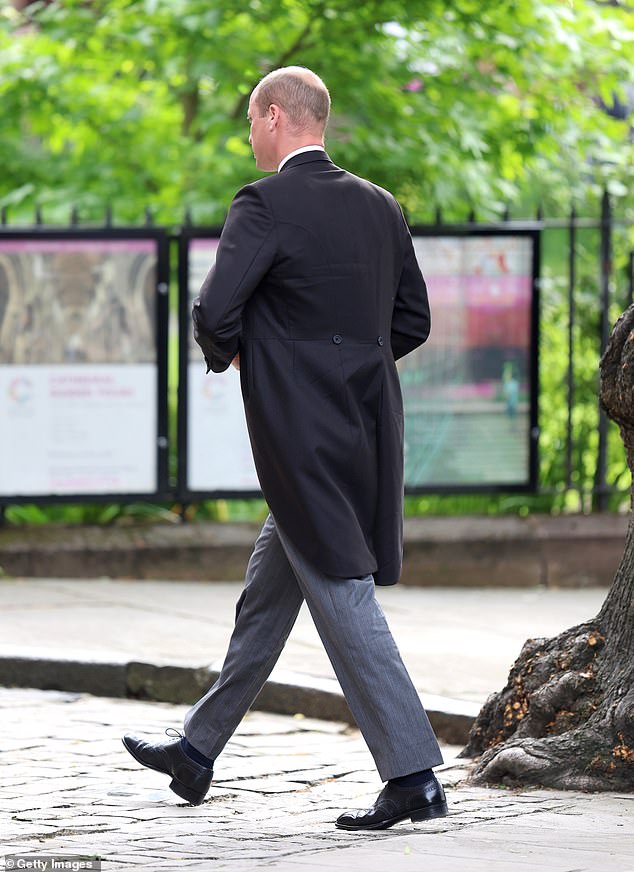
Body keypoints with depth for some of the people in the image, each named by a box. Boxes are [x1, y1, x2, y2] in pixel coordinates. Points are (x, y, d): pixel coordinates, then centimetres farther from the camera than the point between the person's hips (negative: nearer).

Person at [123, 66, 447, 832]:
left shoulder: (265, 206, -13)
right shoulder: (379, 207, 9)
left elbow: (214, 313, -20)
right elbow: (412, 321, 14)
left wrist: (228, 353, 1)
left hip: (304, 438, -8)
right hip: (365, 428, 8)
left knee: (343, 600, -5)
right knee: (266, 593, 18)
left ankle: (413, 776, -7)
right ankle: (199, 748, 30)